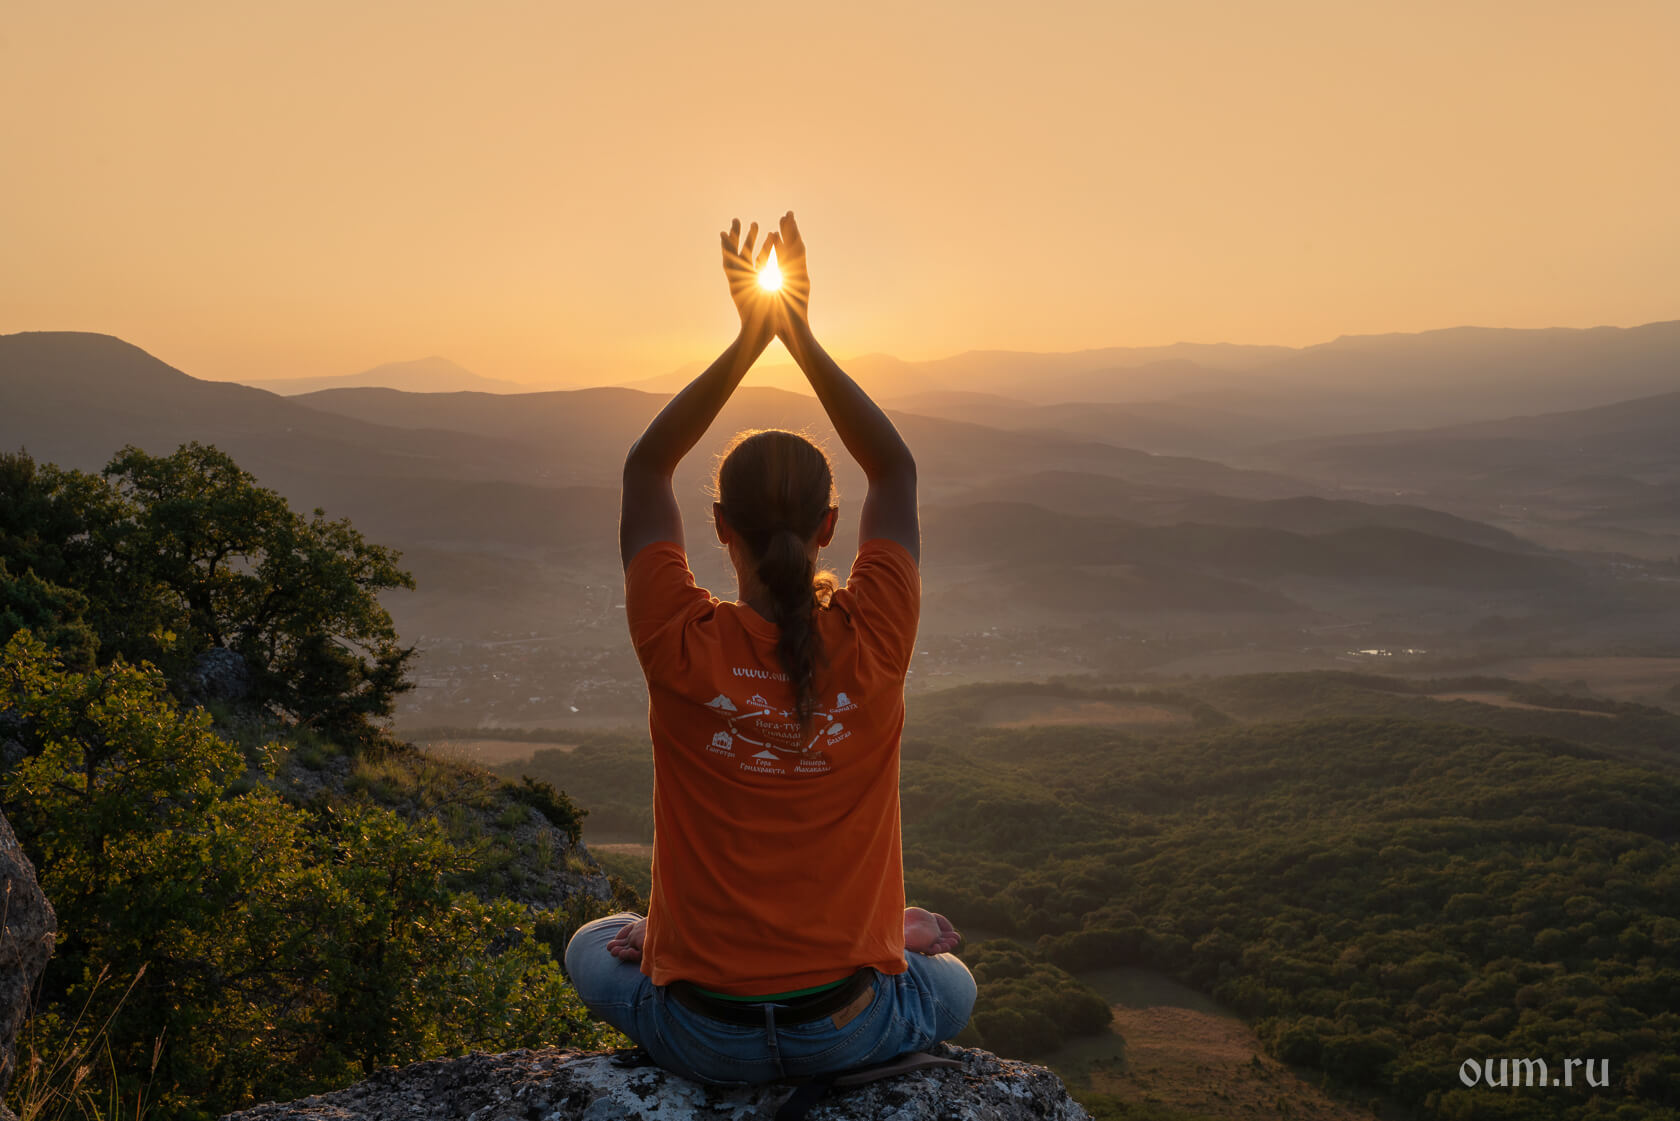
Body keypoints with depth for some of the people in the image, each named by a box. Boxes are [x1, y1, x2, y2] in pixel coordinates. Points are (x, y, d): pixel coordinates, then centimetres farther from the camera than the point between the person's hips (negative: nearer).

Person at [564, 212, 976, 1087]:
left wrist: (750, 340, -7)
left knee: (592, 948, 34)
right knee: (953, 983, 37)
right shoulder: (872, 645, -16)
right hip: (851, 1032, 1)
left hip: (703, 1039, 0)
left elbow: (645, 469, -3)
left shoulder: (682, 649, -19)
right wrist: (801, 337, -6)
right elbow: (895, 471, -1)